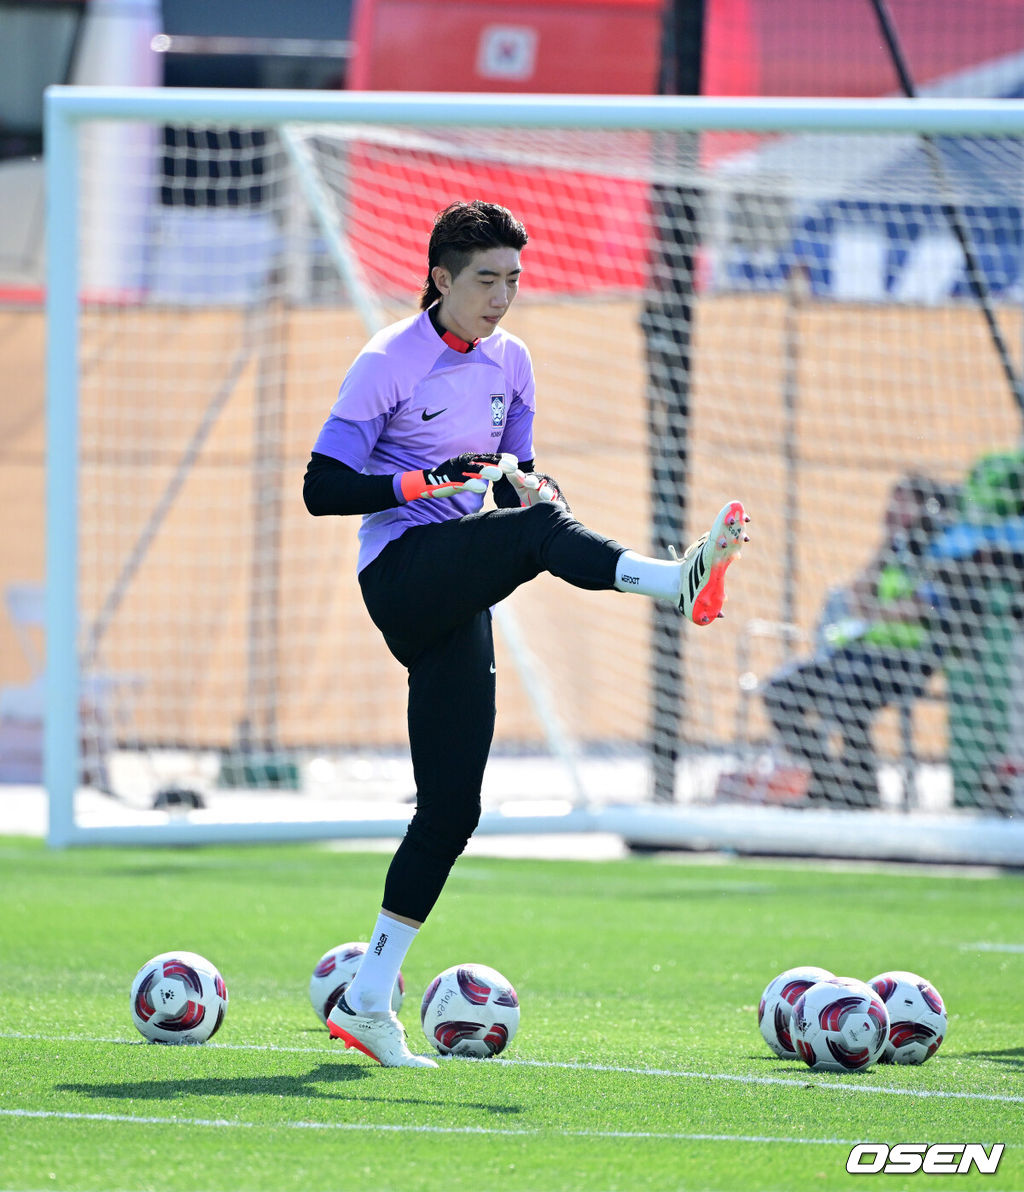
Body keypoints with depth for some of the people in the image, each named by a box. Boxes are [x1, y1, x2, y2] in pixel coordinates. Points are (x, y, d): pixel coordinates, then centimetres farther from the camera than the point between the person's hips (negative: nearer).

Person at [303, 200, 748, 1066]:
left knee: (452, 806, 1)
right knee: (536, 531, -33)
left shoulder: (510, 362, 14)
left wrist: (525, 482, -2)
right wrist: (430, 481, -21)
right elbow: (322, 489, -9)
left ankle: (367, 1002, 7)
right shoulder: (389, 362, -6)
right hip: (401, 570, -6)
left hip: (458, 601, 7)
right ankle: (678, 580, -61)